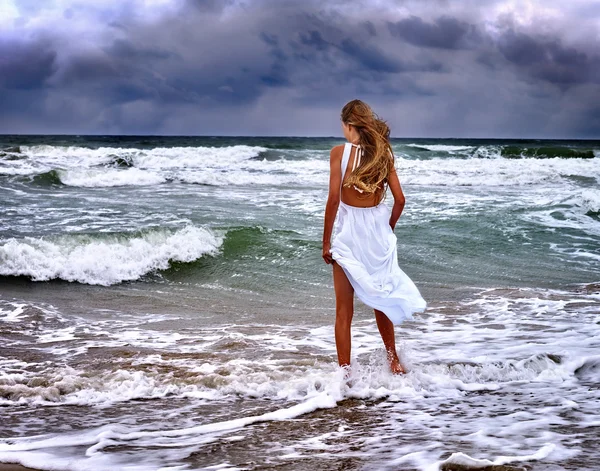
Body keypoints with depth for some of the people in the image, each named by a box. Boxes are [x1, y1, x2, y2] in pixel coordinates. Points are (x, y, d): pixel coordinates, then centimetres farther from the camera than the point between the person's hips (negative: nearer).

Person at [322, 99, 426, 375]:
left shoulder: (340, 152, -10)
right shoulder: (383, 154, 1)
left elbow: (333, 199, -14)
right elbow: (399, 200, 0)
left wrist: (326, 241, -6)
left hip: (349, 233, -4)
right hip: (378, 230, 4)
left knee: (344, 309, 5)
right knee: (380, 300, 22)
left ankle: (344, 371, 8)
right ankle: (393, 362, 34)